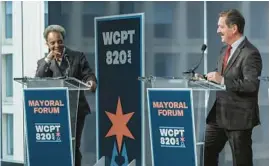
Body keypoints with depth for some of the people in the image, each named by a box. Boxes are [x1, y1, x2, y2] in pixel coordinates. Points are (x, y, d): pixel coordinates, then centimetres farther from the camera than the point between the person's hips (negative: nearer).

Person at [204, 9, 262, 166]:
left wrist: (222, 80, -28)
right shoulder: (226, 50, 12)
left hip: (239, 117, -9)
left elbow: (252, 85, -26)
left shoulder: (250, 53, -17)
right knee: (207, 153, 12)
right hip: (219, 113, 9)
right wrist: (213, 77, 3)